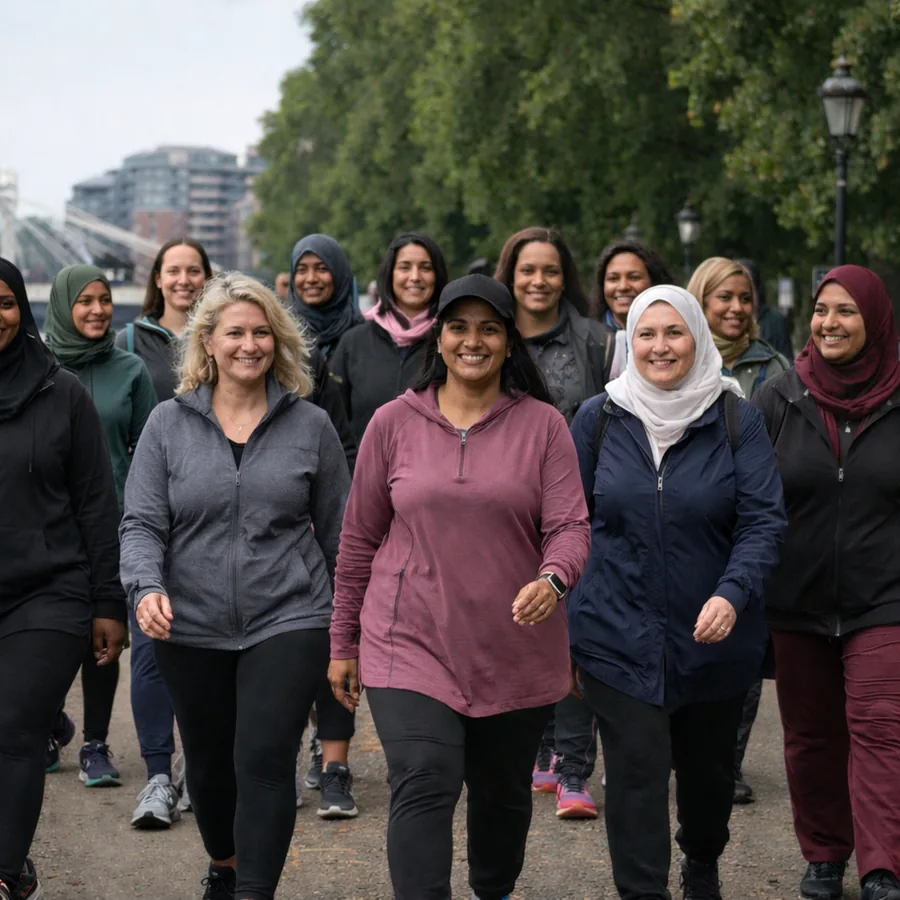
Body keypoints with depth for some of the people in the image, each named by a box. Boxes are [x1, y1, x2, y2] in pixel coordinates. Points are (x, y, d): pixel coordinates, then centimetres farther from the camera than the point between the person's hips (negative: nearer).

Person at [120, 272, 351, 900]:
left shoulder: (311, 426, 3)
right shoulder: (169, 424, 3)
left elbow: (338, 530, 8)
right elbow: (142, 523, -1)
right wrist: (146, 587, -19)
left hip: (288, 623, -2)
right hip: (192, 629, 2)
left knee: (266, 760, -13)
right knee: (209, 763, 16)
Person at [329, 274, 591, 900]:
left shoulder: (543, 426, 1)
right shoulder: (393, 422, 3)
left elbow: (570, 526, -6)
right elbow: (360, 539, 7)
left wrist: (552, 580, -29)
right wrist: (344, 643, 9)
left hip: (515, 652, 1)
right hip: (411, 645, -1)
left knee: (504, 794, 16)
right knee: (423, 790, -15)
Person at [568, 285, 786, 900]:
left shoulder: (736, 418, -5)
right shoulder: (600, 418, -1)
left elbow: (764, 521, -10)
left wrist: (733, 595, -26)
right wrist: (557, 612, 6)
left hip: (714, 636, 1)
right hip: (618, 635, -1)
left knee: (708, 767, 19)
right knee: (636, 774, -6)